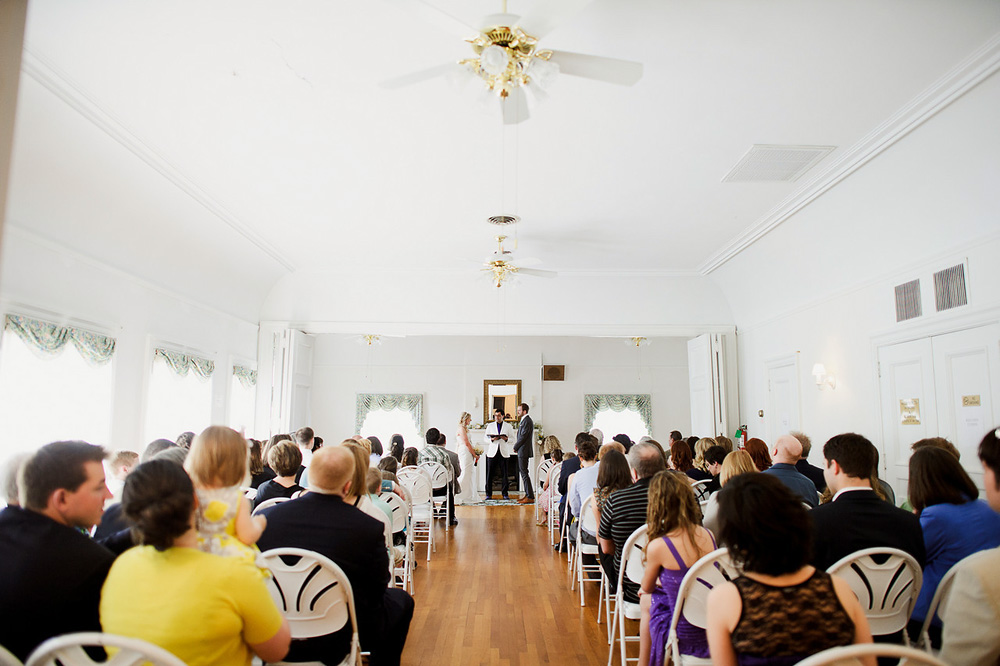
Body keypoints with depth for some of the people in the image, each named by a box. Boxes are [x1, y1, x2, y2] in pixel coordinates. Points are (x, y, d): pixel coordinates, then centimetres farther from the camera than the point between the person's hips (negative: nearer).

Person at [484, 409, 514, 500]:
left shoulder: (508, 426, 9)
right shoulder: (490, 426, 11)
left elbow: (512, 439, 6)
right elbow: (485, 439, 8)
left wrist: (506, 439, -14)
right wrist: (492, 439, -12)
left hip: (503, 453, 0)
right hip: (492, 452, 0)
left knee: (504, 474, 0)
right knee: (490, 474, -1)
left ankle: (505, 493, 9)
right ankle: (488, 494, 6)